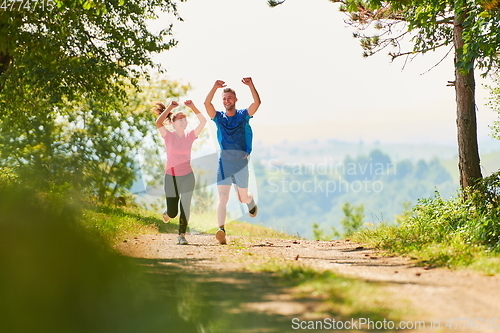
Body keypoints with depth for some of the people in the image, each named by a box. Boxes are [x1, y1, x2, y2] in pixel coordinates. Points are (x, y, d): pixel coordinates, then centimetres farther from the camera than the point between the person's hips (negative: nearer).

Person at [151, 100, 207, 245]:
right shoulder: (168, 136, -6)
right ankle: (167, 213, 40)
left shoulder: (190, 136, 0)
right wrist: (170, 107, -23)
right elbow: (158, 123, -24)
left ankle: (182, 235, 2)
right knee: (172, 212, 4)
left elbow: (203, 121, -9)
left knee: (185, 207, -9)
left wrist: (192, 107, -17)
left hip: (187, 177, 1)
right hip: (171, 178, -1)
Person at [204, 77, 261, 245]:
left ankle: (251, 200, 48)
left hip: (241, 162, 0)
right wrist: (215, 87, -23)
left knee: (243, 198, 12)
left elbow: (257, 102, -14)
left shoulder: (243, 115, 2)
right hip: (224, 161, 0)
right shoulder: (219, 117, 5)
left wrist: (251, 86, -24)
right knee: (222, 197, -13)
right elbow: (207, 103, -12)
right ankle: (221, 230, -20)